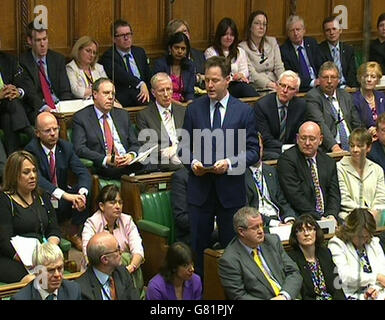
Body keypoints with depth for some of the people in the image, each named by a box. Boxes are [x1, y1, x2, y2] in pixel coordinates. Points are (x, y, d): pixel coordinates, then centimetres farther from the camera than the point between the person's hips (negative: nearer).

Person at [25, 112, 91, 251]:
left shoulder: (66, 147, 1)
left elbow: (83, 172, -8)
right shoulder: (31, 150, -15)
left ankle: (72, 233, 0)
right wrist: (65, 195, -45)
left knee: (87, 191, -20)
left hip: (63, 203, 4)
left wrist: (81, 193, -32)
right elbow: (37, 178, -31)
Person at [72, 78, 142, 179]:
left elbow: (134, 144, 20)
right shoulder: (81, 117, 6)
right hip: (103, 168, -5)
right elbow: (80, 149, -5)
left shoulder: (123, 115, 22)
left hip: (128, 163, 5)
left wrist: (131, 155, -6)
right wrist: (105, 160, -19)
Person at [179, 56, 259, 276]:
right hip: (200, 190, 1)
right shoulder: (194, 109, 6)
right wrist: (192, 161, -11)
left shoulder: (244, 111, 1)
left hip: (231, 191, -1)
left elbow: (253, 151, -1)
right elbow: (185, 146, 10)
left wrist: (230, 163, -17)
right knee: (198, 245, 5)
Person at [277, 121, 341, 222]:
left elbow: (334, 194, 11)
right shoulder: (286, 159, -3)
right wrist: (318, 218, -15)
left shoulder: (329, 162, 15)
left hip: (327, 216, 5)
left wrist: (331, 215, -9)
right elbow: (295, 195, -11)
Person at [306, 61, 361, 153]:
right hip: (328, 150, -6)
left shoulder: (346, 96, 18)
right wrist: (334, 146, -28)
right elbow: (320, 124, -15)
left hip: (351, 146, 6)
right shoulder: (312, 97, -1)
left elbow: (356, 124, 18)